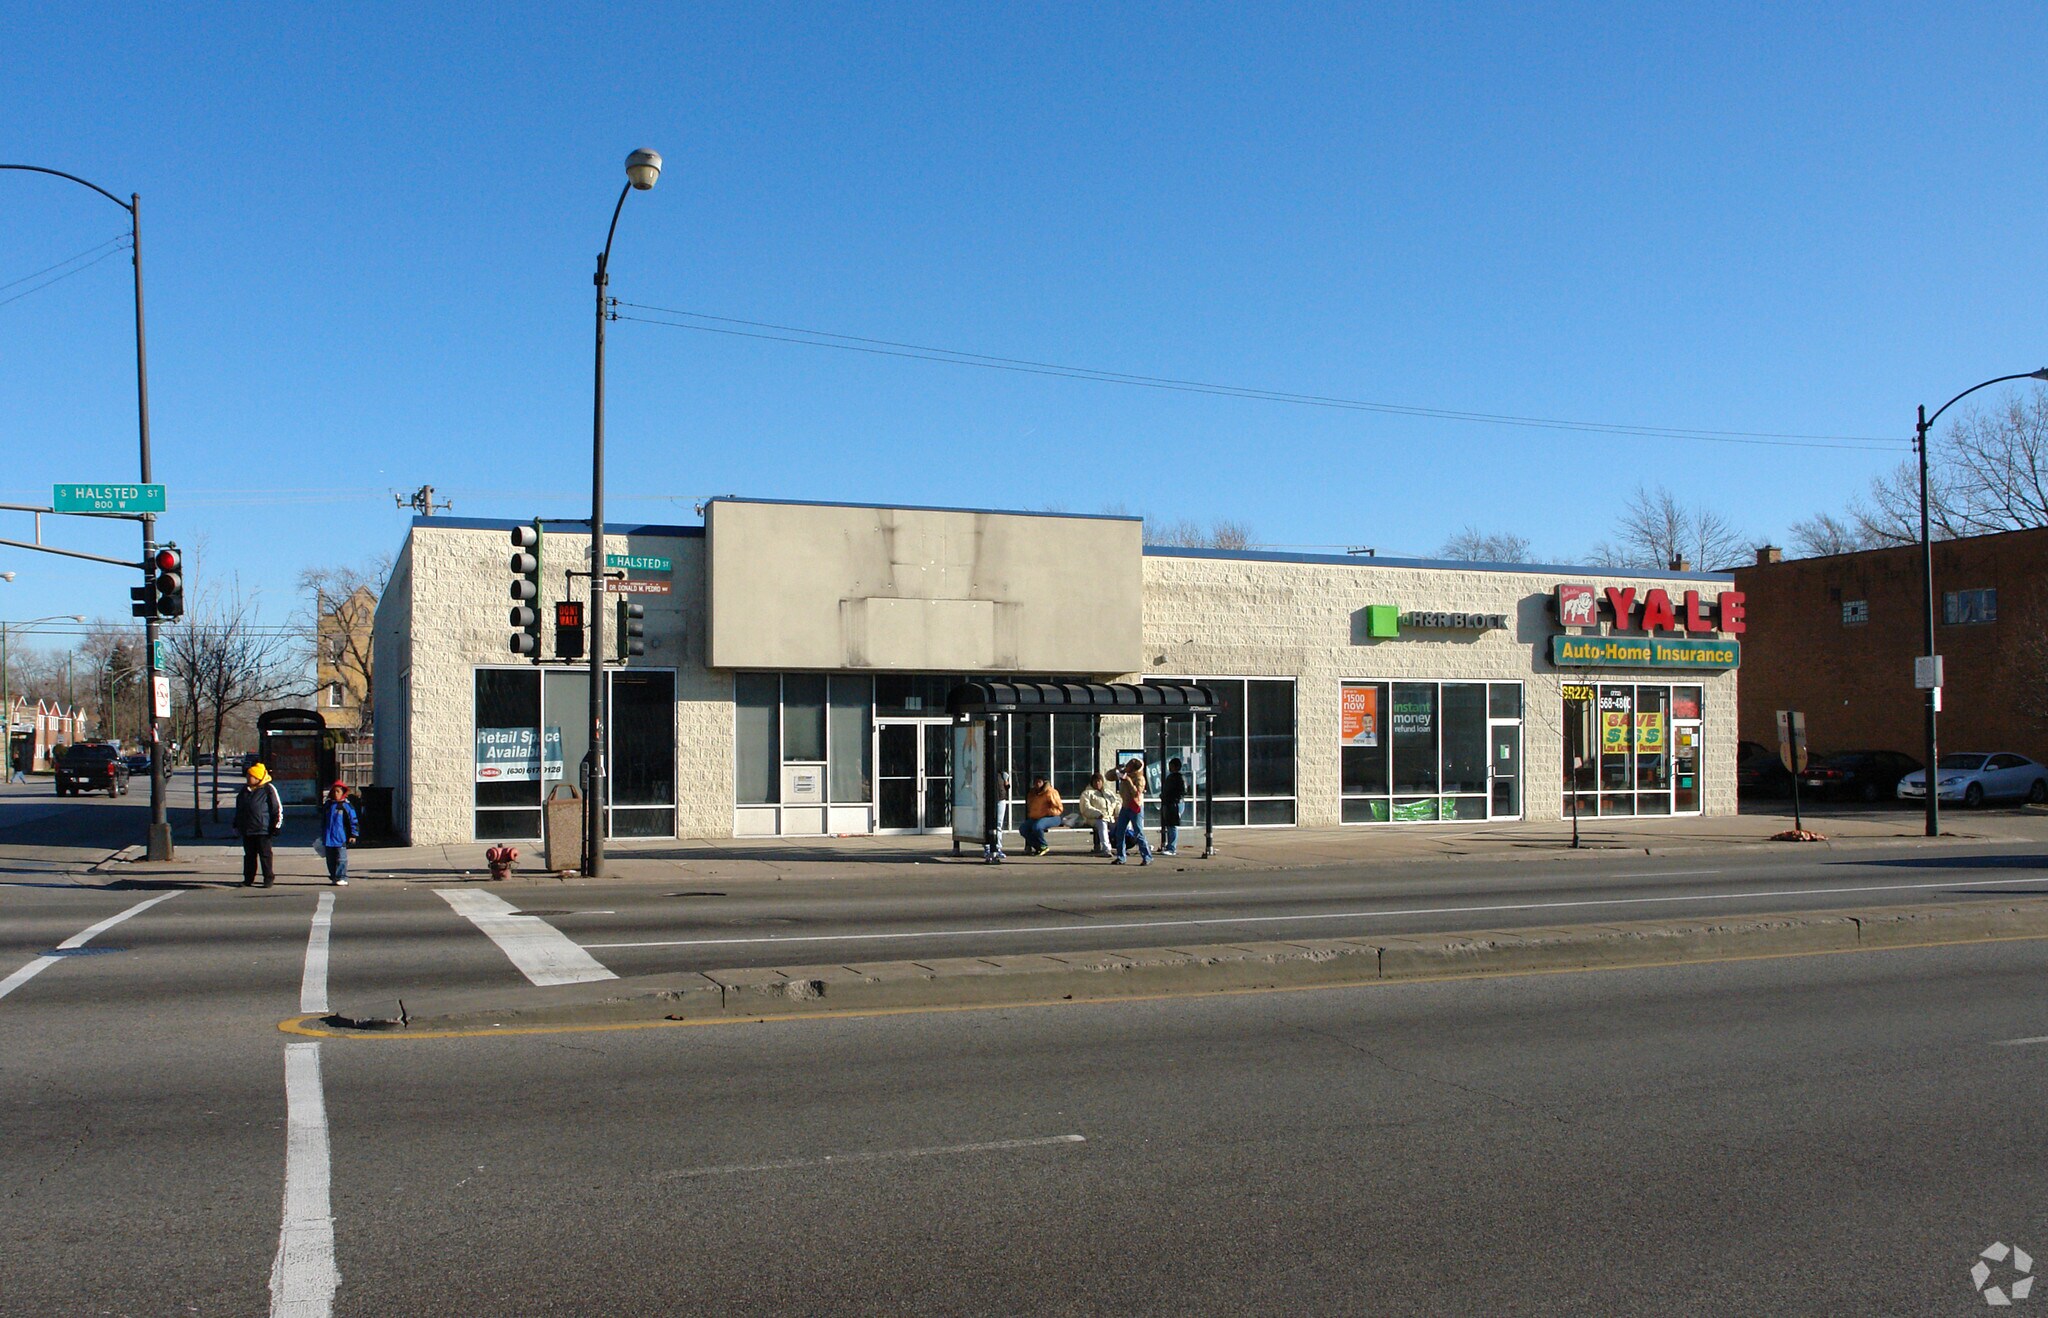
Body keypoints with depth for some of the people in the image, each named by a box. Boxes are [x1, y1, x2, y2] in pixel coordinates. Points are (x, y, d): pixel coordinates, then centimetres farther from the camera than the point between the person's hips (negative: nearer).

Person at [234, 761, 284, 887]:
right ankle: (248, 879, 18)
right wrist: (236, 824, 23)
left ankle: (268, 878, 6)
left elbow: (278, 808, -7)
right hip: (246, 829, 6)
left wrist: (277, 826, -9)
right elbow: (238, 809, 25)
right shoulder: (244, 790, 13)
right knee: (249, 855, 11)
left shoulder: (268, 789, -8)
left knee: (265, 854, -1)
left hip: (263, 830, -6)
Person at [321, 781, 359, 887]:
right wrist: (322, 836, 21)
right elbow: (323, 821, 21)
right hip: (328, 839, 5)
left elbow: (353, 821, -3)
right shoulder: (327, 806, 12)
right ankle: (334, 877, 19)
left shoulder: (346, 806, -3)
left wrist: (353, 835, -7)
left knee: (341, 859, -6)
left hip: (340, 838, -5)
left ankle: (342, 878, -3)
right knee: (330, 860, 10)